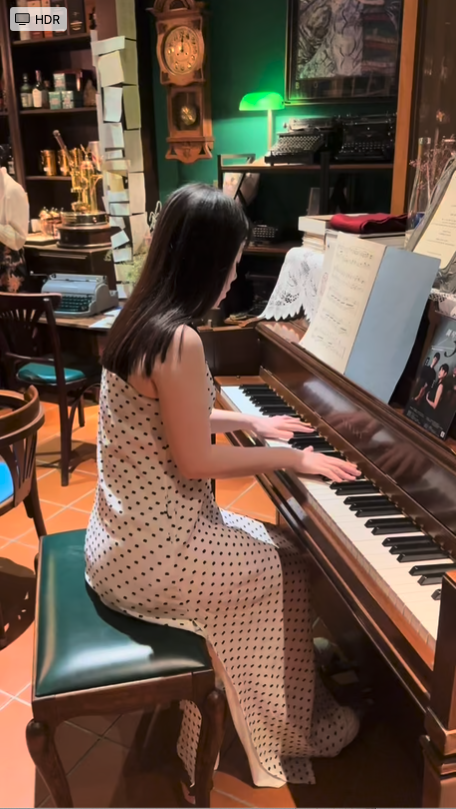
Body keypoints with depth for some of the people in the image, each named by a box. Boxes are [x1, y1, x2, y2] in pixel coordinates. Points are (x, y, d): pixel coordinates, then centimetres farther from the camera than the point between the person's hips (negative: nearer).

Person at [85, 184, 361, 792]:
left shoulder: (140, 320, 4)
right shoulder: (179, 340, -26)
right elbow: (194, 461, -22)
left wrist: (251, 422, 19)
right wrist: (290, 458, -11)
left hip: (130, 530, 9)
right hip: (153, 552, -9)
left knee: (273, 546, 22)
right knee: (290, 569, 10)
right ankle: (291, 729, 31)